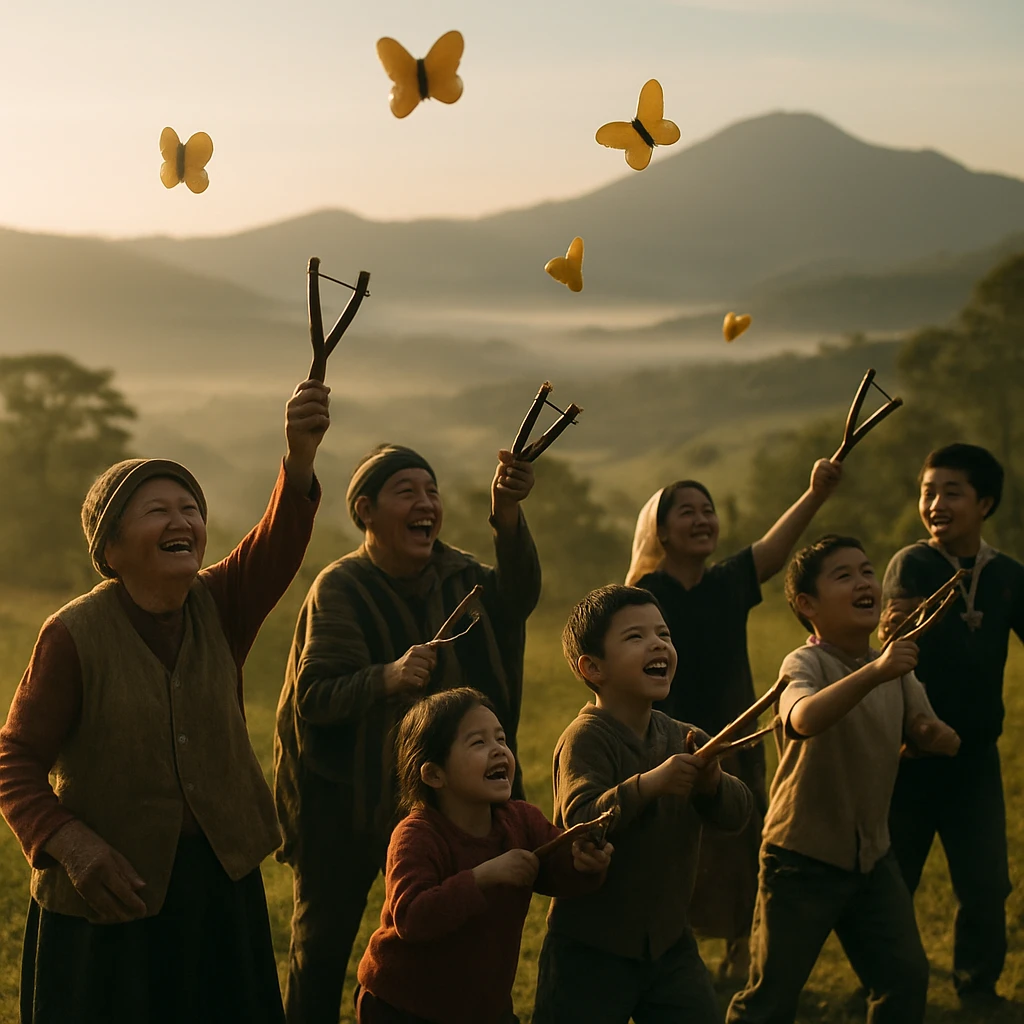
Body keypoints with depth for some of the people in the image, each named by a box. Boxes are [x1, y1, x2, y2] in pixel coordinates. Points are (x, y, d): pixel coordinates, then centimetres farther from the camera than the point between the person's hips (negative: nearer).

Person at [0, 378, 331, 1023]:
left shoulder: (218, 608, -1)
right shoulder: (74, 636, -12)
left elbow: (282, 540, -20)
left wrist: (301, 454, -39)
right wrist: (72, 845, -24)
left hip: (221, 879, 4)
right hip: (115, 891, -4)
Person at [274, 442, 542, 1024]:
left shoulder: (456, 576, -1)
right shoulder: (341, 588, -13)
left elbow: (516, 600, -24)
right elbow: (313, 696, -21)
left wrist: (508, 514, -41)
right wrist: (387, 678, -40)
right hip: (345, 797, -4)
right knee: (325, 939, 5)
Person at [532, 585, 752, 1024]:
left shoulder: (682, 738, 4)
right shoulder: (586, 738, -18)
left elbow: (737, 813, -5)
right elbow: (581, 823, -31)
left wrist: (712, 783, -25)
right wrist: (648, 785, -42)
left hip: (670, 943, 6)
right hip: (591, 951, -6)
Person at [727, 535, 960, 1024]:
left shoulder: (896, 667, 5)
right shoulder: (805, 663, -17)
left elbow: (929, 734, 9)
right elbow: (804, 719, -39)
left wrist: (933, 734, -15)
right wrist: (873, 672, -51)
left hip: (872, 855, 6)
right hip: (804, 858, -6)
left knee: (906, 977, 8)